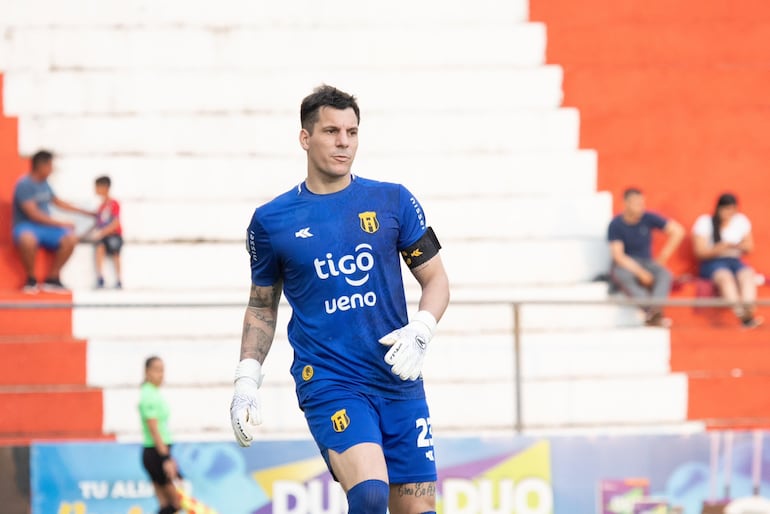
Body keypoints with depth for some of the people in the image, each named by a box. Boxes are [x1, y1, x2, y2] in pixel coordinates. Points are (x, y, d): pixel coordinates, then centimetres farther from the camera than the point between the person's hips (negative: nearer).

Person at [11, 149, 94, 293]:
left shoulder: (44, 183, 11)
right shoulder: (24, 185, -14)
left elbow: (57, 202, 28)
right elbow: (34, 214, -20)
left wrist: (84, 212, 29)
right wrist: (61, 224, -18)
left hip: (45, 227, 7)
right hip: (26, 227, -7)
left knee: (71, 238, -20)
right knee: (27, 240, -43)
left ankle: (52, 278, -5)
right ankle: (31, 279, -18)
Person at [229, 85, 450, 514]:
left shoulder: (393, 201, 5)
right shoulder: (271, 220, 4)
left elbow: (436, 279, 10)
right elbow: (262, 306, 16)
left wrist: (419, 332, -8)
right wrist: (247, 380, 6)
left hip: (399, 381, 3)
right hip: (327, 381, -3)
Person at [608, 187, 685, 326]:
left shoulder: (648, 218, -1)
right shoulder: (616, 225, -8)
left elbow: (678, 231, 1)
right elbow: (618, 256, -14)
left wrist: (663, 256, -2)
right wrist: (640, 273, -24)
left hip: (646, 263, 3)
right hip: (625, 266, -3)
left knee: (664, 273, -30)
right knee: (622, 276, -38)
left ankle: (654, 310, -52)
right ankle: (650, 311, -51)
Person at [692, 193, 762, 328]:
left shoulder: (741, 220, 11)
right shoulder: (704, 222, -1)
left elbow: (749, 247, 12)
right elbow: (700, 252, -6)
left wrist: (742, 246, -13)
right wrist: (720, 248, -22)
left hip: (735, 261, 4)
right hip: (711, 263, -4)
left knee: (747, 274, -32)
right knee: (725, 276, -38)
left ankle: (749, 311, -53)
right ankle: (741, 313, -58)